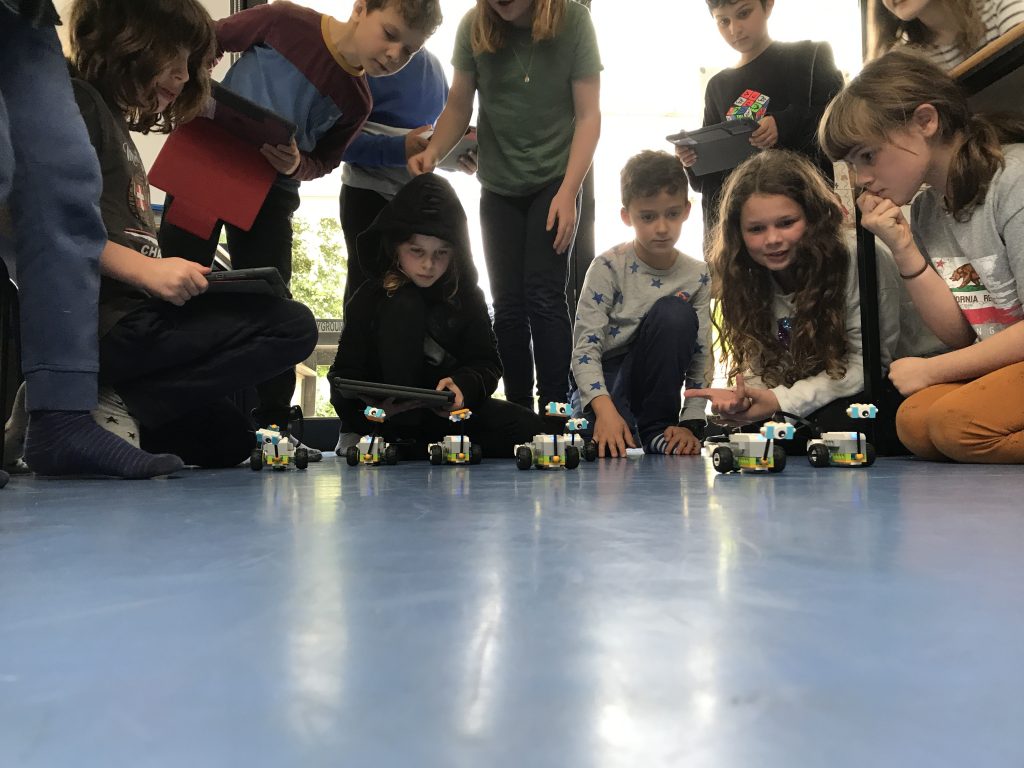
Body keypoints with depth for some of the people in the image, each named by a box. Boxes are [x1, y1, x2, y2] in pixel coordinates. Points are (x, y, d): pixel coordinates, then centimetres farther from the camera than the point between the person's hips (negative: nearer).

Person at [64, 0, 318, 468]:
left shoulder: (117, 125, 25)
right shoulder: (77, 102, -3)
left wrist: (182, 276, 7)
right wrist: (145, 269, -22)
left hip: (129, 314, 10)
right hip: (106, 322, -10)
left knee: (227, 441, 19)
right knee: (292, 327, -13)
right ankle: (116, 410, -14)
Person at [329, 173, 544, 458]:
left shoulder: (466, 295, 0)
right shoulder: (371, 297, -6)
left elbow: (487, 364, -3)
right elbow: (346, 372, -8)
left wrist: (463, 385, -27)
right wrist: (369, 406, -31)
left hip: (447, 411, 3)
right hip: (389, 414, -2)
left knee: (529, 430, -22)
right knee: (404, 307, -24)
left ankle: (417, 447, -15)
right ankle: (400, 441, -26)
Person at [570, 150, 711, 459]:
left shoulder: (696, 275, -2)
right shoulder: (608, 267, -11)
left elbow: (701, 356, -3)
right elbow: (586, 344, -19)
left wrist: (690, 424, -15)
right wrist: (604, 407, -35)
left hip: (652, 383, 3)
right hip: (602, 382, -3)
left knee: (675, 314, -27)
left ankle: (656, 429, -15)